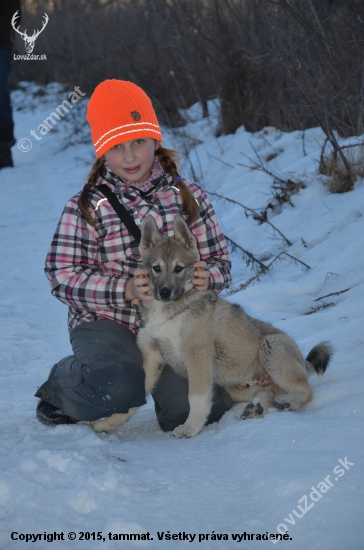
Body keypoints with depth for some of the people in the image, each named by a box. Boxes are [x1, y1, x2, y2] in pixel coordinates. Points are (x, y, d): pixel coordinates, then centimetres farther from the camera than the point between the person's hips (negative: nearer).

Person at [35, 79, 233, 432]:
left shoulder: (188, 197, 5)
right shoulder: (86, 208, -3)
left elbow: (218, 261, 7)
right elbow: (63, 276, -10)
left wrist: (206, 278, -19)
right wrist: (124, 290, -25)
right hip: (106, 323, -3)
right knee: (117, 389, -33)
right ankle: (60, 387, 4)